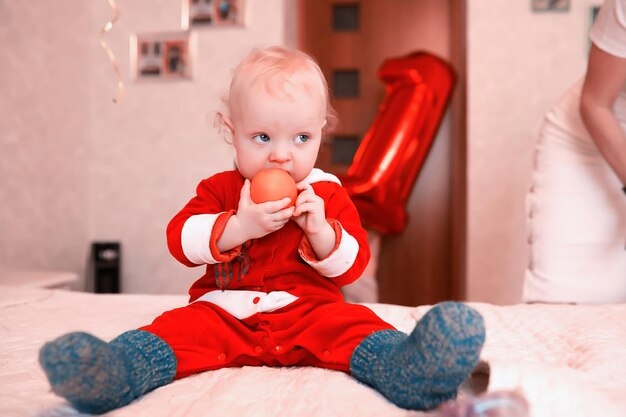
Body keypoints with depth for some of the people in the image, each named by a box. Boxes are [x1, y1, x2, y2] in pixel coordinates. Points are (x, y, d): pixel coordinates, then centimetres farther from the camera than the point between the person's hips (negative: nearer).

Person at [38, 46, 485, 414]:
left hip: (308, 310, -1)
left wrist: (321, 230, -19)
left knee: (353, 324, -31)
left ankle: (412, 369, -59)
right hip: (223, 312, 1)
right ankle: (109, 372, -54)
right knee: (178, 328, -28)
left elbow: (351, 265, 3)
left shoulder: (328, 194, 8)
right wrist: (238, 226, -21)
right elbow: (179, 238, -4)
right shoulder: (219, 188, 10)